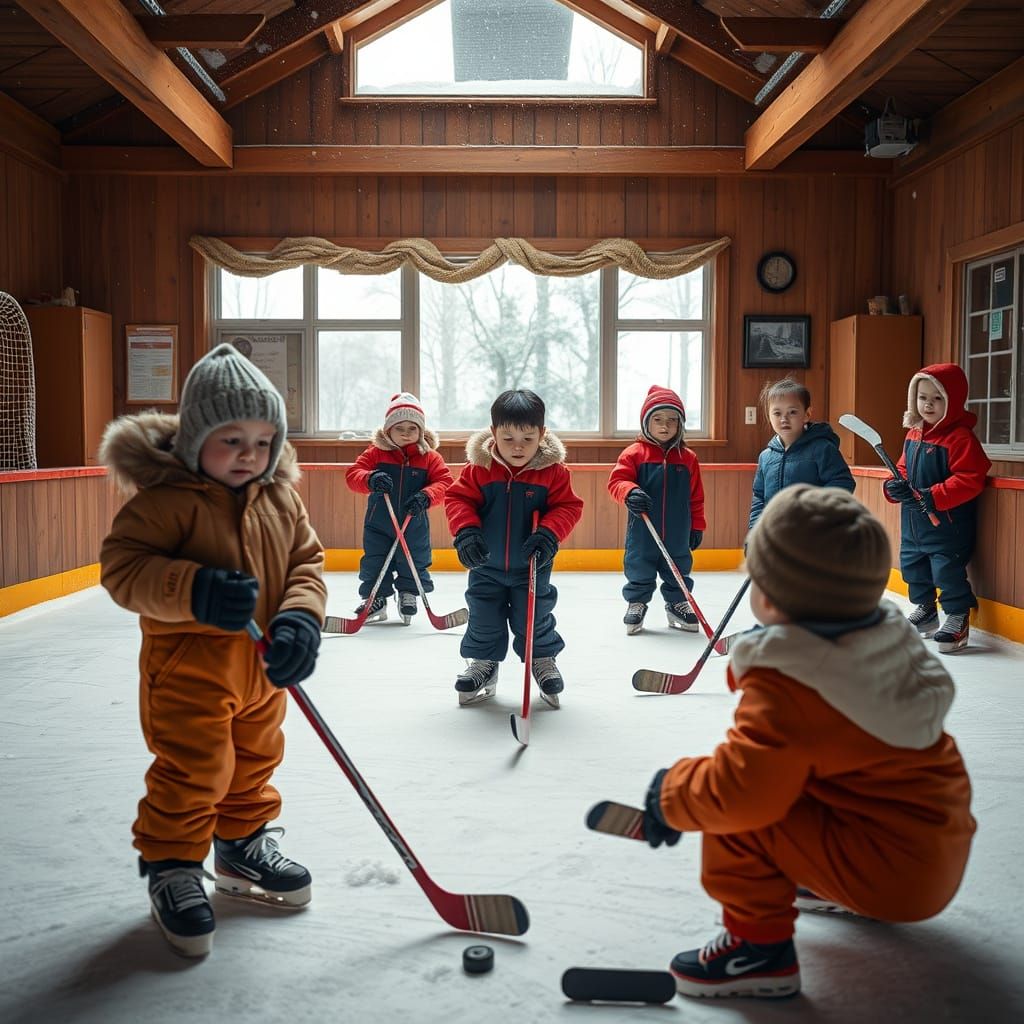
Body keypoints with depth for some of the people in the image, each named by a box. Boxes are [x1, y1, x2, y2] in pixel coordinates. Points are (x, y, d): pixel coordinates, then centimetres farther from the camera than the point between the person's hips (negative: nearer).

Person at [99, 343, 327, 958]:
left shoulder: (281, 496, 2)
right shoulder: (165, 497, -16)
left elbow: (307, 558, 4)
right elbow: (121, 567, -20)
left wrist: (301, 615, -15)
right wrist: (193, 590, -34)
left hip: (263, 665, 7)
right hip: (190, 661, -6)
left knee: (255, 762, 20)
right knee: (192, 770, -2)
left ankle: (243, 846, 41)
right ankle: (171, 867, 20)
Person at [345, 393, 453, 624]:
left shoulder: (430, 457, -3)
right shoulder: (376, 452, -5)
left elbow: (445, 481, -9)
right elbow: (353, 473, -10)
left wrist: (426, 495, -28)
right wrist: (370, 479, -32)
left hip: (414, 524, 0)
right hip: (378, 523, 0)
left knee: (414, 564, 11)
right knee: (374, 562, 8)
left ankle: (408, 595, 35)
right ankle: (375, 600, 25)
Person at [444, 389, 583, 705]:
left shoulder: (553, 470, -11)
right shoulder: (478, 467, -11)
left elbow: (568, 507, -8)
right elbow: (457, 499, -6)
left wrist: (549, 533, -24)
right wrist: (465, 529, -23)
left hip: (532, 566, -1)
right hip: (486, 565, 1)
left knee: (533, 618, 7)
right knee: (483, 619, 12)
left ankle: (543, 659, 33)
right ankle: (483, 663, 33)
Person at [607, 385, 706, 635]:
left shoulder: (688, 458, 3)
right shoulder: (634, 453, -5)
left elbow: (696, 497, 8)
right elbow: (617, 480, -10)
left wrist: (697, 526, 9)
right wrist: (630, 493, -30)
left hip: (678, 533, 2)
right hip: (642, 531, -2)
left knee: (679, 572, 14)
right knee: (639, 571, 10)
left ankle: (677, 604, 33)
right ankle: (636, 603, 29)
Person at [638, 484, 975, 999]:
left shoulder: (784, 688, -26)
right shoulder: (892, 639, -2)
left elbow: (739, 790, -32)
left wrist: (672, 792, -12)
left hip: (890, 873, -9)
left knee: (737, 816, -12)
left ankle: (760, 946, 1)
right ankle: (840, 889, 40)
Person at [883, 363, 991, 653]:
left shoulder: (960, 437, -17)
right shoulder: (913, 433, 7)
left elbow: (970, 479, -24)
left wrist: (933, 497, -27)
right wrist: (896, 487, -5)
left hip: (948, 523, -8)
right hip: (912, 521, 8)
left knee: (948, 570, -4)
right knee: (912, 564, 18)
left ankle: (957, 618, 13)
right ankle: (925, 610, 38)